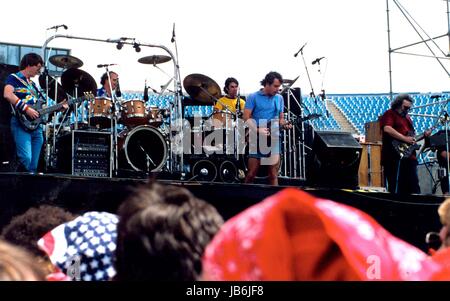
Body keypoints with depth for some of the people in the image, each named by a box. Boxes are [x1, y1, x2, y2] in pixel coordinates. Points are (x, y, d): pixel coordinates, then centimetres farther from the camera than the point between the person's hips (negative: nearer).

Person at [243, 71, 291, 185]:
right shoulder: (253, 97, -3)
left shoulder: (279, 99, 11)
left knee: (273, 174, 1)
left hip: (274, 140, 3)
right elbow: (246, 118, -7)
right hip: (257, 140, -3)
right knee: (251, 174, -1)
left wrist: (284, 124, -6)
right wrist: (258, 130, -21)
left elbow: (280, 118, 17)